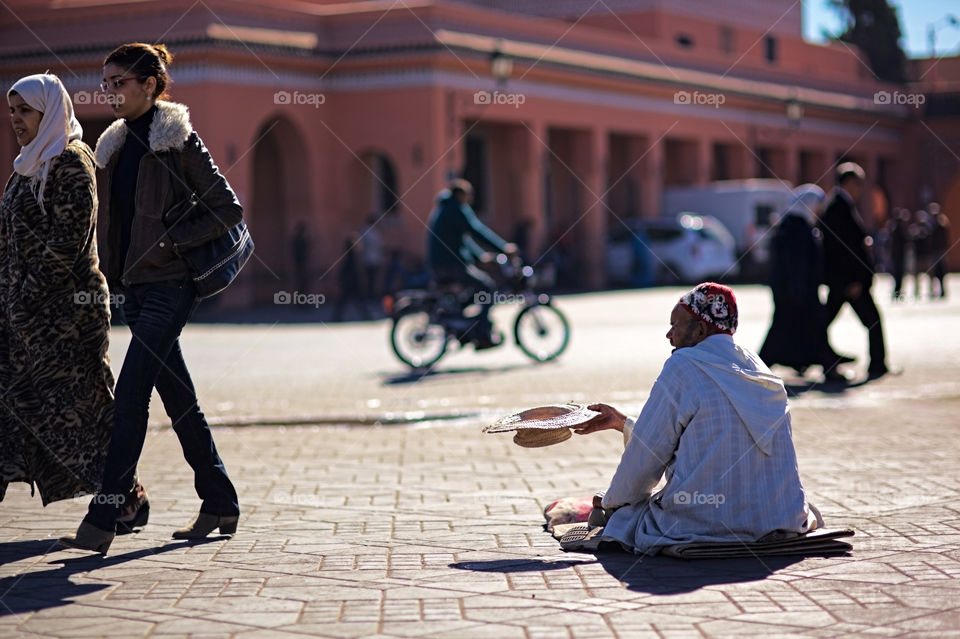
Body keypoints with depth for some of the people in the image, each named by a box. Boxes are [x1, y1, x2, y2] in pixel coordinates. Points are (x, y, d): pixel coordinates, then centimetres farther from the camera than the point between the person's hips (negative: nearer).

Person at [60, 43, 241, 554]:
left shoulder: (178, 139, -8)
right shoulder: (116, 143, 14)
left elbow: (229, 210, -10)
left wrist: (171, 242, -15)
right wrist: (110, 273, 10)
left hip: (169, 286, -8)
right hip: (134, 285, 8)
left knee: (130, 396, -14)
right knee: (178, 398, 13)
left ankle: (101, 521, -15)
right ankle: (220, 504, 23)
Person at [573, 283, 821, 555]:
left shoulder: (682, 366, -9)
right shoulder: (760, 371, 13)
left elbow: (647, 454, -4)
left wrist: (611, 502, 14)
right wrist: (623, 423, 34)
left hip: (705, 525, -7)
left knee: (621, 514, 15)